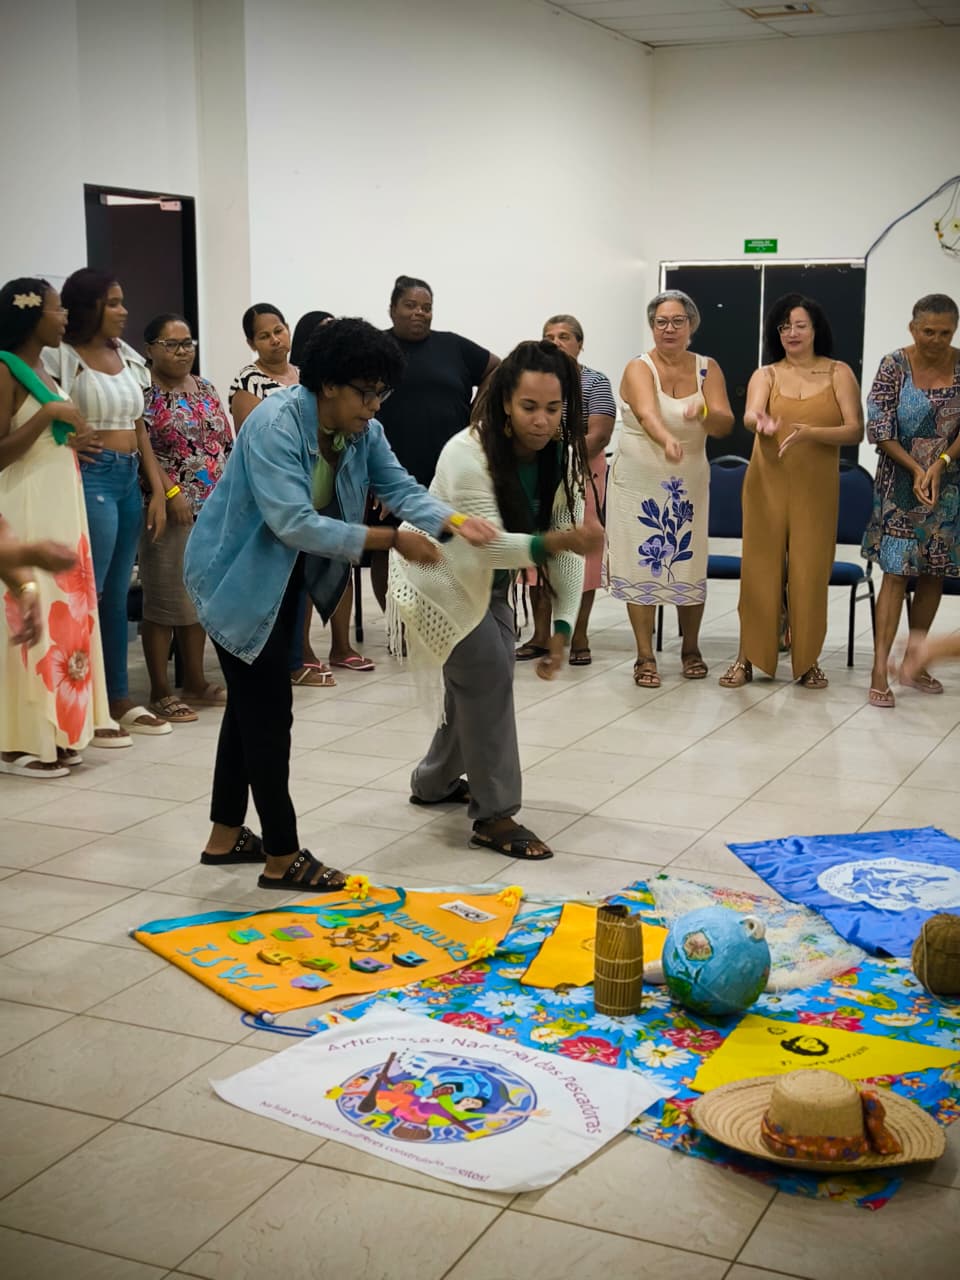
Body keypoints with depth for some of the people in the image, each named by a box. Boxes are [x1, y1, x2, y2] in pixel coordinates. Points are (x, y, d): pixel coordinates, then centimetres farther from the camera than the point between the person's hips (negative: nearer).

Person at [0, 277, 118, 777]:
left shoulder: (42, 370, 15)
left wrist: (70, 440, 5)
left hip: (61, 503, 9)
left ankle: (52, 731, 16)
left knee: (63, 614, 10)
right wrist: (48, 415, -20)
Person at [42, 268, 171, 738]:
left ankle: (119, 698, 20)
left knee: (117, 593, 12)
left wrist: (158, 489, 11)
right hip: (90, 479, -7)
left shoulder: (127, 357, 14)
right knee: (88, 593, -3)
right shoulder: (60, 357, -7)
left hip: (131, 480, 7)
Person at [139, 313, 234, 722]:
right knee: (165, 597, -3)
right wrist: (170, 491, -21)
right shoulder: (142, 392, -7)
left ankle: (195, 682, 21)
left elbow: (226, 444, 16)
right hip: (172, 510, -7)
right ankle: (160, 692, 3)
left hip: (213, 508, 7)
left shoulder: (205, 389, 14)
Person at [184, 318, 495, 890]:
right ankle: (283, 858, 2)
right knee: (269, 707, -7)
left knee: (253, 702, 16)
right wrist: (392, 540, -36)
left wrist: (453, 521, -32)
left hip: (285, 575, 9)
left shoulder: (363, 431, -4)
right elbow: (294, 522, -35)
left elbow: (400, 487, -11)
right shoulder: (275, 424, -29)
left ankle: (226, 836, 29)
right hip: (237, 575, -9)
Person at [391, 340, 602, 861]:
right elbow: (489, 543, -39)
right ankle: (494, 817, -9)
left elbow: (567, 547, -13)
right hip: (438, 572, -7)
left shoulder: (563, 456, -13)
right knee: (488, 673, -16)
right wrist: (555, 542, -54)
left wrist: (562, 628, -20)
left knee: (479, 680, 15)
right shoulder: (468, 454, -33)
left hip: (486, 579, 7)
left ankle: (434, 781, 38)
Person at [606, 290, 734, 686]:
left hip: (689, 483, 3)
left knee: (690, 565, 5)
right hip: (639, 481, -2)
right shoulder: (639, 368, -9)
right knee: (642, 565, -1)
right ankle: (645, 656, 8)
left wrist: (704, 412, -33)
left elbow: (725, 424, -10)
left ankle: (690, 648, 24)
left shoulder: (708, 369, 2)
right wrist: (668, 440, -51)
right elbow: (647, 415, -29)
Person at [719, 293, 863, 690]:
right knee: (760, 567, 1)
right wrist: (761, 421, -38)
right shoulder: (765, 375, 5)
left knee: (810, 570, 0)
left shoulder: (838, 373, 3)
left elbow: (855, 430, -6)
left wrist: (810, 432, -23)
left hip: (816, 487, -1)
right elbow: (749, 415, -14)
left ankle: (808, 660, 12)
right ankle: (748, 656, 10)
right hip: (767, 483, 1)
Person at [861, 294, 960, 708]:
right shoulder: (894, 366, -7)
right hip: (901, 483, -3)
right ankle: (879, 672, -8)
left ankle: (913, 661, 22)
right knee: (896, 573, -8)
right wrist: (916, 470, -15)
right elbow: (879, 428, -8)